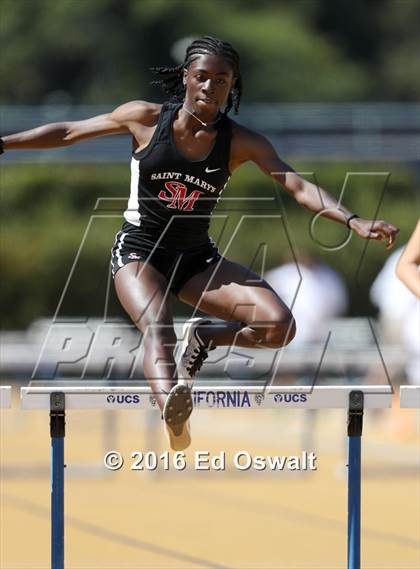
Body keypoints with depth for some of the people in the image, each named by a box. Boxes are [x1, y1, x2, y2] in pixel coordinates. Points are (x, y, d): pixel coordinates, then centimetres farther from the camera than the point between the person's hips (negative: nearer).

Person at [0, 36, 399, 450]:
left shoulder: (240, 143, -5)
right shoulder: (146, 119, -7)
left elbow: (298, 186, -12)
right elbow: (69, 132, 3)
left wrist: (353, 221, -26)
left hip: (197, 259, 3)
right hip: (139, 251, -3)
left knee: (279, 326, -17)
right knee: (158, 330, -35)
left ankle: (202, 338, 10)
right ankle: (172, 405, -66)